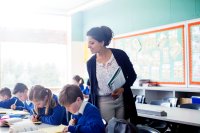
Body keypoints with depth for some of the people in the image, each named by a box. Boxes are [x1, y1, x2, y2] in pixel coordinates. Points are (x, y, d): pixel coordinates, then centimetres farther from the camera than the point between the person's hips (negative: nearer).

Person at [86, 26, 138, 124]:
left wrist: (122, 89, -16)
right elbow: (93, 87, 8)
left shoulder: (120, 54, -7)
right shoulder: (90, 63, 0)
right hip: (103, 102, 1)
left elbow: (132, 76, 1)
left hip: (123, 100, -1)